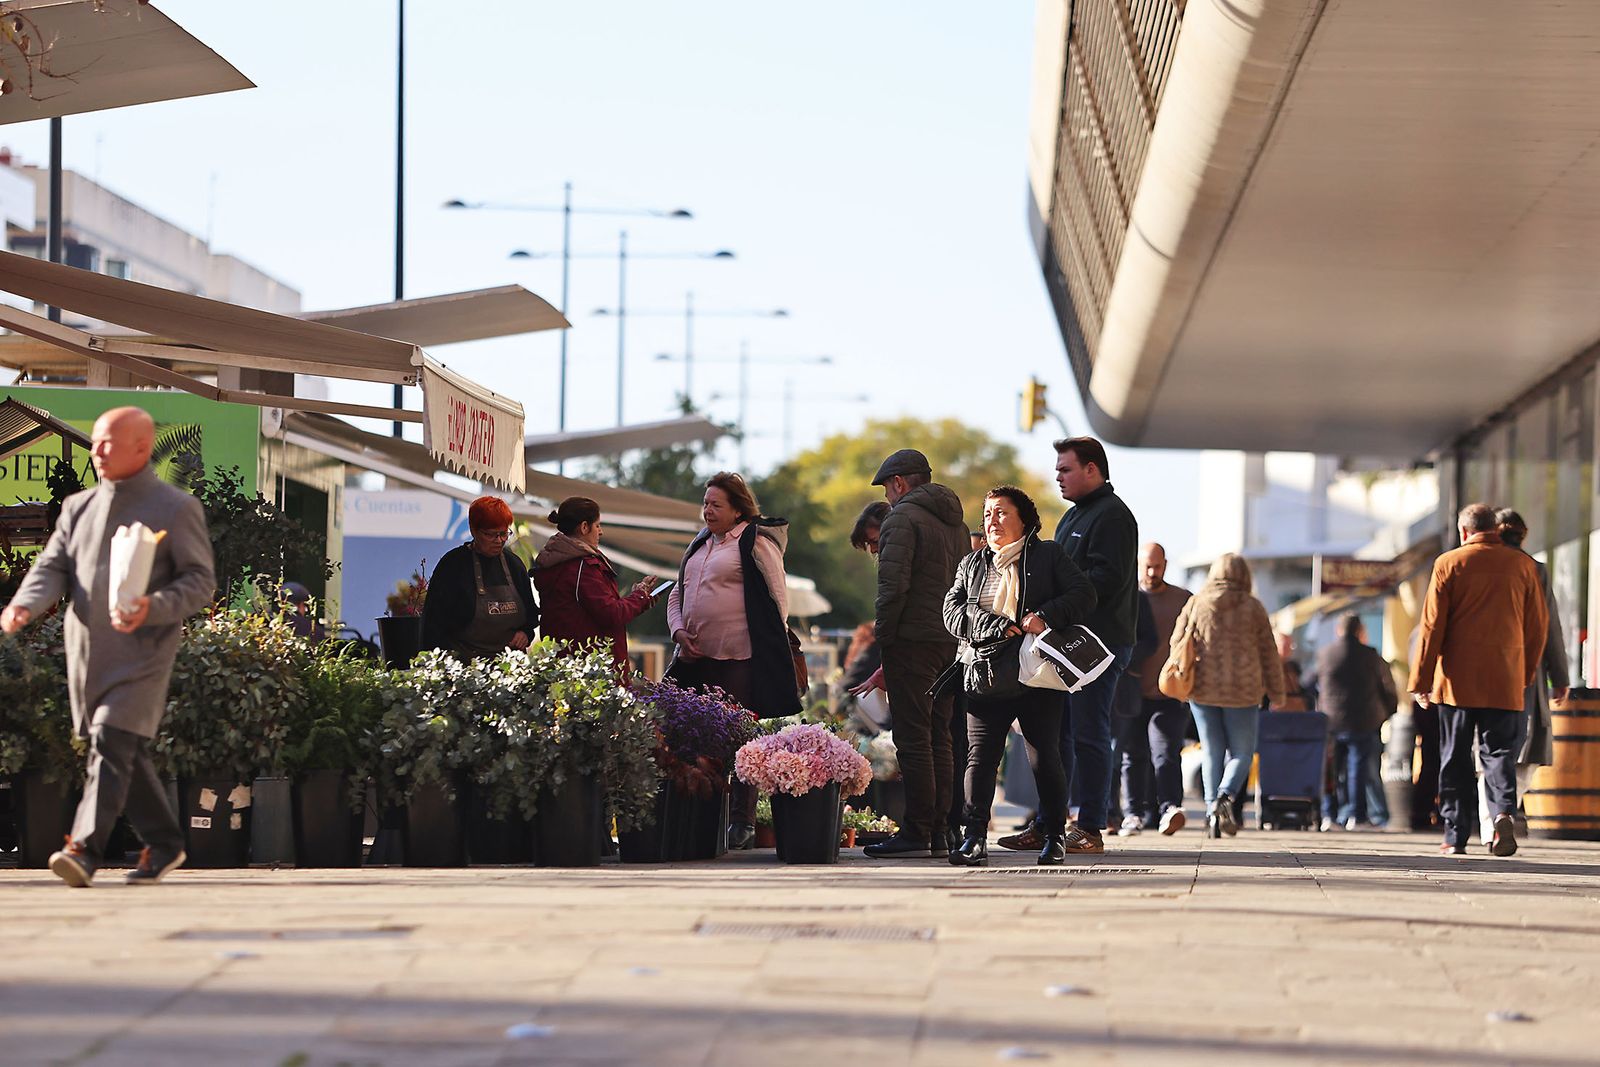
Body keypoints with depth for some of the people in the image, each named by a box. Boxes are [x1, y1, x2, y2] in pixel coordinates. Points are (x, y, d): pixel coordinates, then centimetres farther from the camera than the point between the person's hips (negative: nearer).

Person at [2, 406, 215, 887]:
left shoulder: (176, 509, -2)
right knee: (126, 753, 11)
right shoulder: (79, 507, 14)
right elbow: (53, 567, 9)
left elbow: (201, 580, -5)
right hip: (85, 652, 6)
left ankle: (84, 849, -23)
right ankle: (164, 844, 24)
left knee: (111, 744, -17)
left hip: (140, 653, -6)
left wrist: (153, 608, -23)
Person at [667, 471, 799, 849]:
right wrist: (679, 630, 5)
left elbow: (778, 598, -4)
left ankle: (742, 822, 1)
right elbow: (677, 594, 24)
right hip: (696, 658, 7)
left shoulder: (756, 542, -3)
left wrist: (770, 648, -8)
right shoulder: (699, 545, 19)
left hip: (739, 659, -7)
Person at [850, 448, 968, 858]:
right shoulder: (956, 523, 19)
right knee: (939, 739, 10)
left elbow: (894, 583, -18)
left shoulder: (902, 518, -7)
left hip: (913, 640, -8)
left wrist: (883, 636, -9)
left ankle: (916, 832, -10)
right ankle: (939, 831, 10)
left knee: (913, 739, -8)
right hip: (951, 643, 8)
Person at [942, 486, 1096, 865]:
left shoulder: (1049, 555, 8)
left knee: (1045, 759, 1)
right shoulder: (972, 565, 18)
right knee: (980, 757, -6)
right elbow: (953, 611, 5)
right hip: (985, 677, 2)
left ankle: (1055, 835, 13)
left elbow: (1084, 595, 0)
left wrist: (1046, 616, -16)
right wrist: (995, 627, -12)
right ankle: (974, 838, -8)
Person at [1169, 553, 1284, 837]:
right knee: (1242, 752, 8)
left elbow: (1177, 643, 7)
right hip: (1242, 692, -1)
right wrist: (1276, 693, 10)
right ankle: (1227, 795, -18)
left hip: (1202, 689, 2)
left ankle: (1212, 808, 3)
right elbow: (1268, 654, 1)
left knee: (1211, 751, 12)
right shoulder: (1252, 607, -2)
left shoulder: (1195, 604, 1)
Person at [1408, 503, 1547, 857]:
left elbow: (1432, 626, -3)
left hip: (1457, 679, -1)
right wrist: (1528, 673, 20)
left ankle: (1455, 836, 5)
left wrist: (1421, 680, 1)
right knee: (1499, 750, 5)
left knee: (1455, 759, 6)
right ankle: (1504, 810, -21)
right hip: (1505, 681, 1)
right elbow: (1538, 626, 9)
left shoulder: (1449, 563, -1)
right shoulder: (1523, 564, 5)